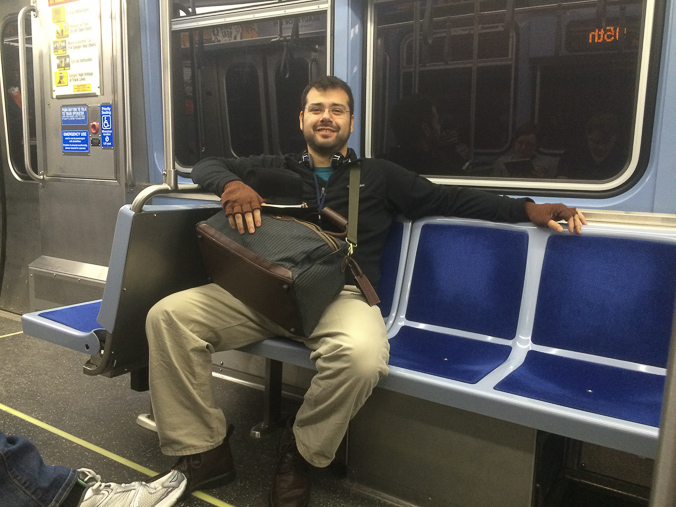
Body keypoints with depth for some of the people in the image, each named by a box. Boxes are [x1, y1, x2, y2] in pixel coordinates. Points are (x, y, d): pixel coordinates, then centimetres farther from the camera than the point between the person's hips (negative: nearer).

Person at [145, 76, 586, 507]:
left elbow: (453, 199, 15)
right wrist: (233, 185, -4)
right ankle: (203, 453, -7)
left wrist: (527, 209, 5)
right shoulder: (276, 170, 24)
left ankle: (301, 452, -7)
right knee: (168, 315, -19)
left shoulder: (379, 176, 20)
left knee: (362, 356, -37)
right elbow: (206, 167, 21)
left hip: (342, 294, -2)